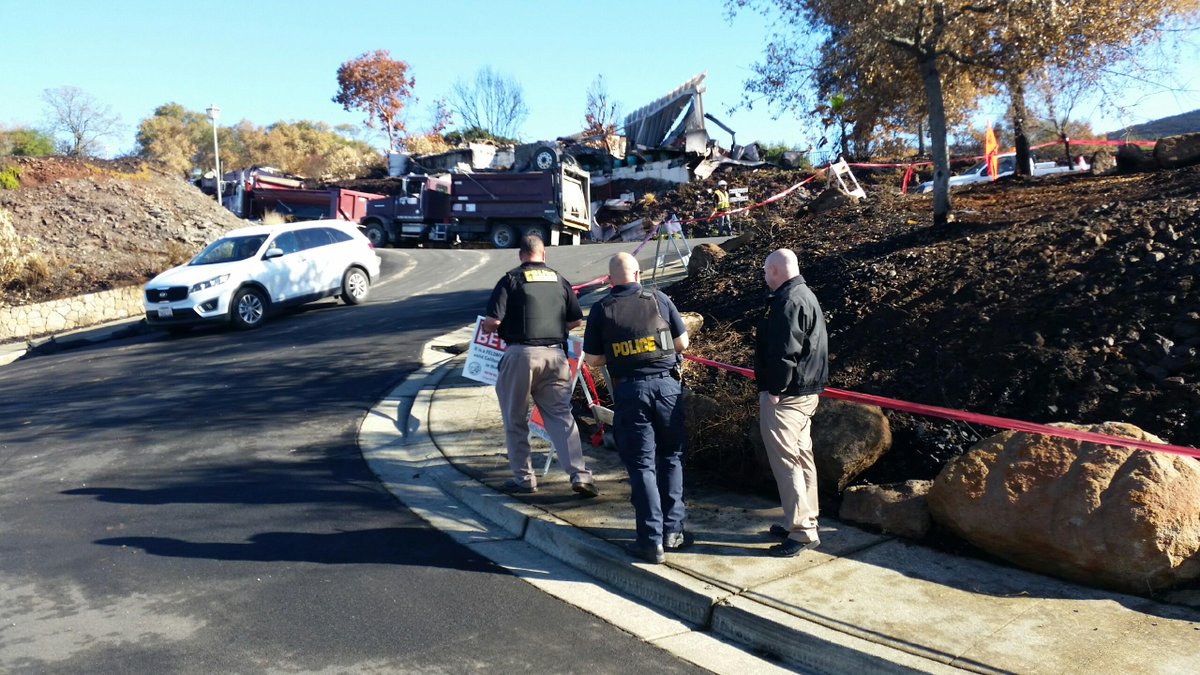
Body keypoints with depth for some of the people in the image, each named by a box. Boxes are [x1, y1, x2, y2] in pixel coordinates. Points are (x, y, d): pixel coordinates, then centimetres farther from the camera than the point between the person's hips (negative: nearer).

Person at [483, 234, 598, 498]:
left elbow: (492, 321, -8)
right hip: (555, 354, 3)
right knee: (561, 416, 7)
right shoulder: (559, 280, 11)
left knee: (516, 420, 10)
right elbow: (576, 320, 13)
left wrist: (486, 328, 14)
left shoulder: (511, 279, -1)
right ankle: (579, 475, -1)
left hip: (520, 353, -3)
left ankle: (524, 478, 16)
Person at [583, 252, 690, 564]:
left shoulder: (601, 310, -1)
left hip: (629, 391, -1)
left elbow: (592, 359, 2)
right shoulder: (659, 300, 0)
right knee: (671, 457, 15)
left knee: (642, 465, 6)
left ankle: (651, 541, 7)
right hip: (667, 384, 1)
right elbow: (682, 343, 5)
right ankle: (672, 531, 20)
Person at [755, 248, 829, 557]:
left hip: (785, 395, -11)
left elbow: (785, 352, -25)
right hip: (805, 392, 11)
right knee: (801, 457, 16)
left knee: (785, 460, -7)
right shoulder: (805, 296, 16)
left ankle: (801, 531, -4)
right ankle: (804, 521, 26)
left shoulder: (788, 302, -18)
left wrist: (775, 390, -19)